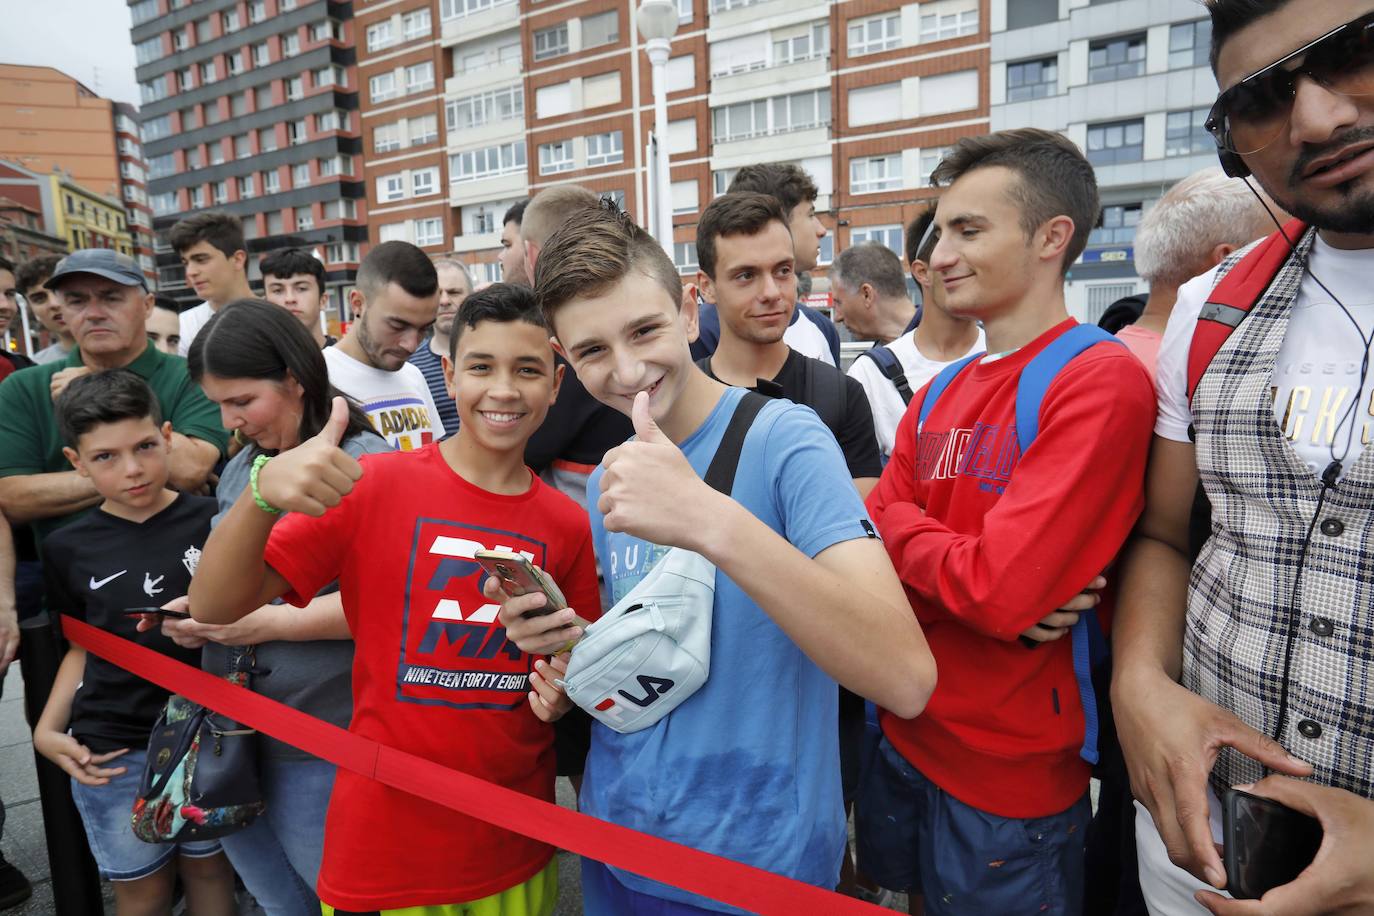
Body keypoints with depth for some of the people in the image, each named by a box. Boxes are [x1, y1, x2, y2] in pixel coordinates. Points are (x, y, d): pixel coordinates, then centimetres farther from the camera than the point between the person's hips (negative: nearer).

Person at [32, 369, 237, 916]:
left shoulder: (213, 522, -7)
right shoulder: (69, 548, -1)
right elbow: (84, 646, 9)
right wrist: (48, 729, -1)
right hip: (113, 756, 1)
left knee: (209, 869, 16)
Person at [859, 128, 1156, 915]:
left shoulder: (1101, 382, -19)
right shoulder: (939, 395, 5)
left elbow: (998, 589, -28)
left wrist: (897, 525, -10)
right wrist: (1002, 593, -18)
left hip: (1013, 779, -7)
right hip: (905, 739, 7)